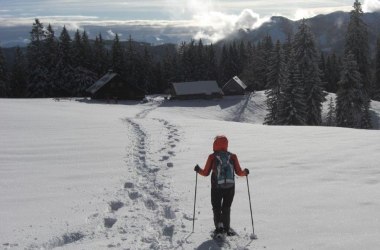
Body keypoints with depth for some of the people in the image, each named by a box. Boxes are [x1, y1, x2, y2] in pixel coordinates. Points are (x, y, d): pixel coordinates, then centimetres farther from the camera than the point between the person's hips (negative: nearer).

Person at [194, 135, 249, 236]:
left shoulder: (212, 157, -5)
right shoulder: (233, 156, -1)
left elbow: (206, 173, -1)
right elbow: (239, 172, -1)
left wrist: (198, 170, 19)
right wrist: (245, 172, 21)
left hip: (216, 188, -2)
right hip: (230, 187, 2)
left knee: (216, 207, 14)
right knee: (226, 207, 17)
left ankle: (219, 225, -3)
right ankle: (226, 228, 11)